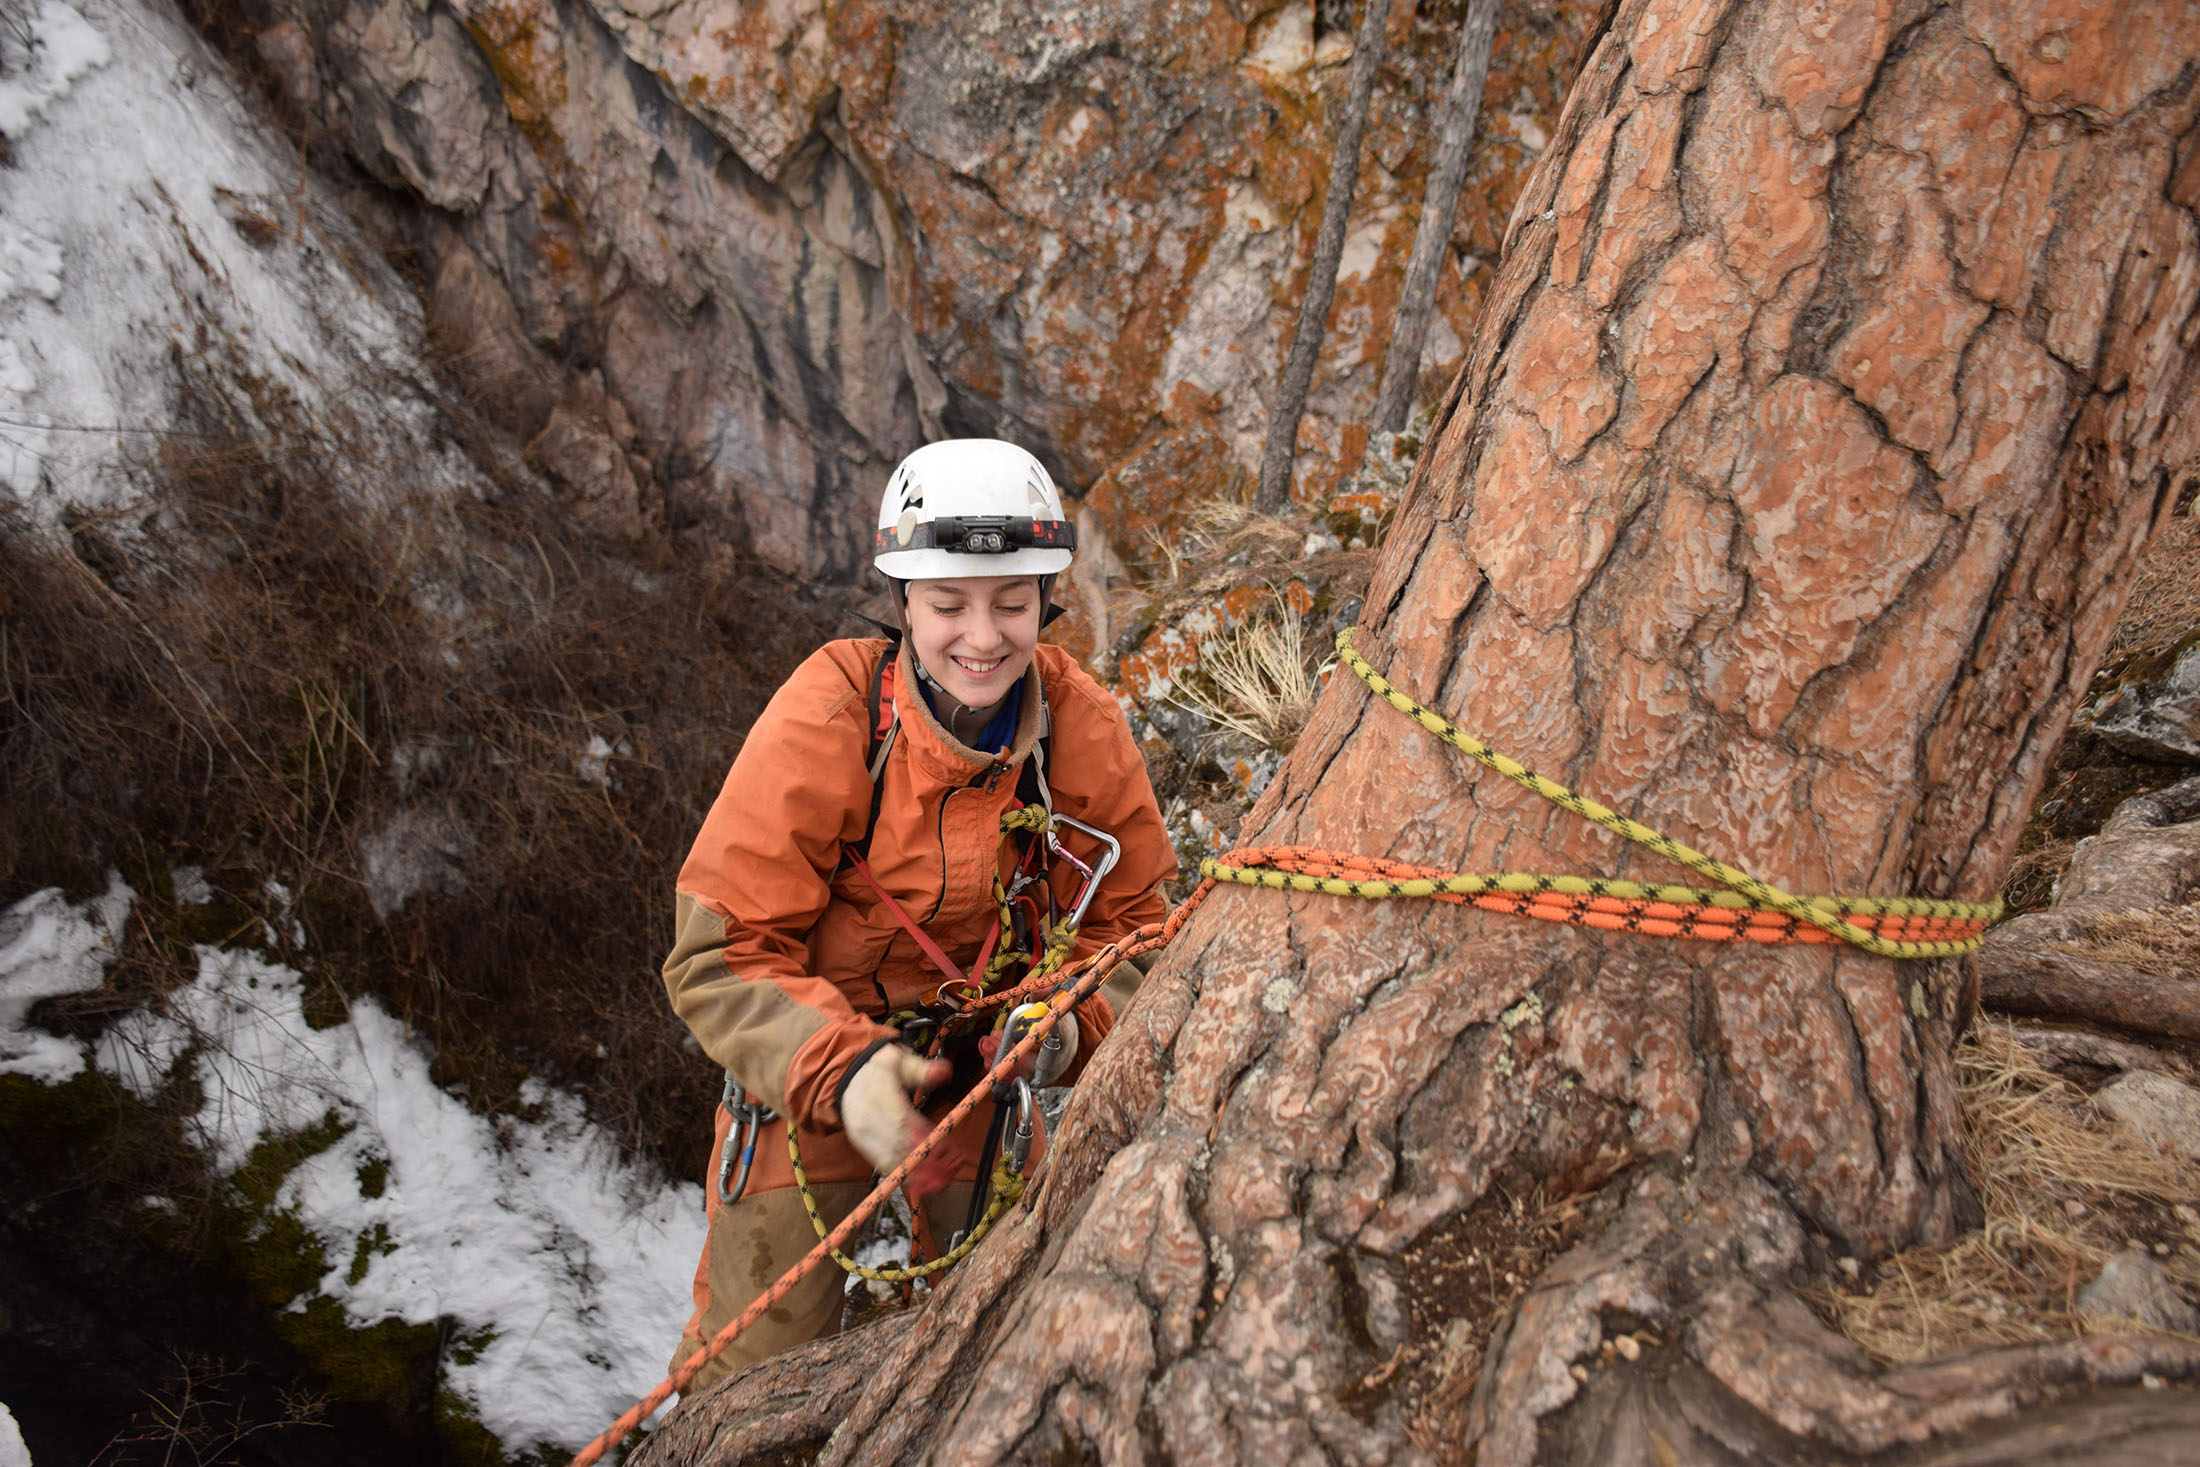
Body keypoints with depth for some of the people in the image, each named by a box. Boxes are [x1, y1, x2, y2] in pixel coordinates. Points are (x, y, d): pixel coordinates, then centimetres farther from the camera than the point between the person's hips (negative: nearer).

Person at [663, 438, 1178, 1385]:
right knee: (763, 1369, 5)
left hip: (985, 1067, 3)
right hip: (807, 1074, -3)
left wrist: (1067, 1023, -23)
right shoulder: (825, 721, -25)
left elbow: (1126, 917, -3)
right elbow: (721, 956, -23)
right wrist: (842, 1068, -38)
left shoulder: (1083, 728, -15)